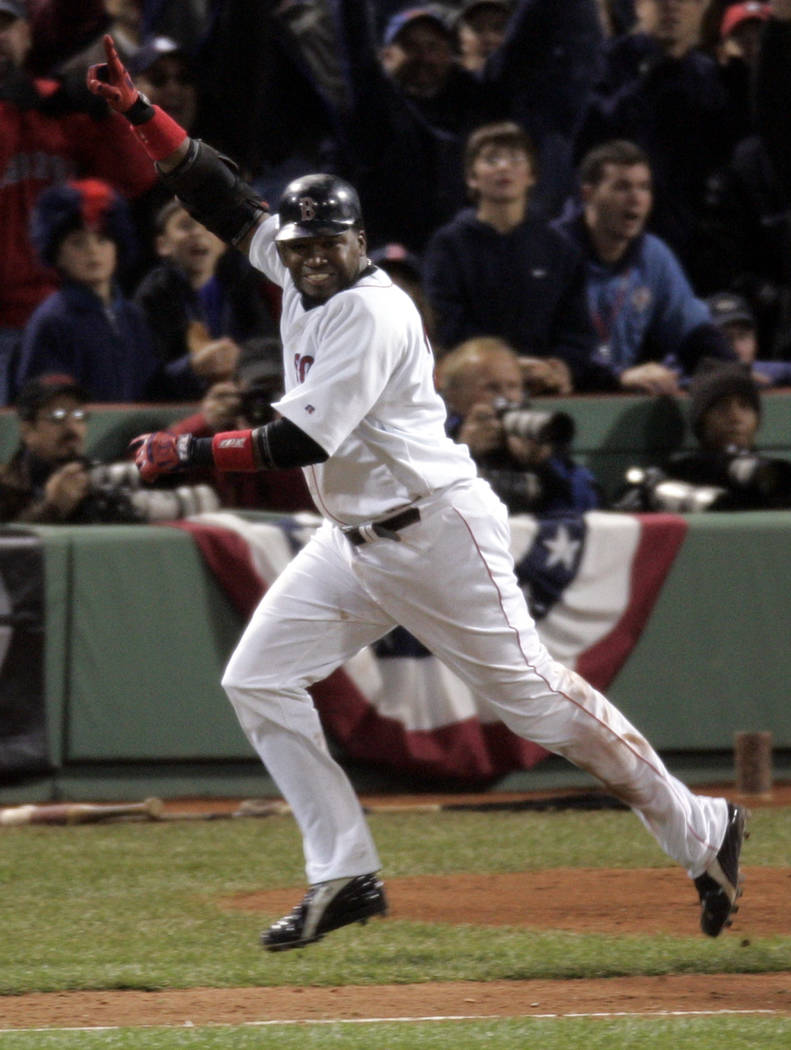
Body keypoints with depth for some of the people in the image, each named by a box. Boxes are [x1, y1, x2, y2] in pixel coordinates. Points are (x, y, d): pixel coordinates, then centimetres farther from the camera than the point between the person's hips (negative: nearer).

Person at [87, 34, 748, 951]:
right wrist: (137, 112, 0)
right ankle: (344, 875, 2)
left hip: (438, 534, -9)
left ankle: (699, 831, 10)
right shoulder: (296, 273, 4)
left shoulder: (372, 314, -21)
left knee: (535, 699, -3)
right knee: (256, 682, 0)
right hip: (354, 545, 9)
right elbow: (223, 199, 10)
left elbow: (303, 441, -27)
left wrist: (189, 454, -24)